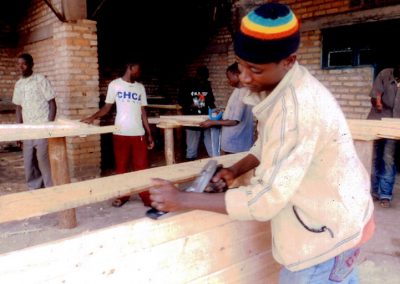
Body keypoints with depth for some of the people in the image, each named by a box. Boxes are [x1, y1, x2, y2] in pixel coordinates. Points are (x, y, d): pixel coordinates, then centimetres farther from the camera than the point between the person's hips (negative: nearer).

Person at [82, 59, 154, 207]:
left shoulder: (140, 87, 11)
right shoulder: (115, 85, 1)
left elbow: (143, 112, 11)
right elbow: (107, 107, 2)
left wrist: (149, 134, 7)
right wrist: (93, 117, -15)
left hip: (138, 134, 2)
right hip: (121, 133, -2)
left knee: (142, 166, 1)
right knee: (121, 166, 7)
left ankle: (147, 197, 7)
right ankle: (123, 196, 21)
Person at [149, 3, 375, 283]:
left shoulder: (296, 108, -34)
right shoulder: (281, 86, -4)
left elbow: (266, 199, -33)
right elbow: (268, 143, 11)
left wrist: (183, 199, -27)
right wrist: (236, 170, -5)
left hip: (328, 227, -8)